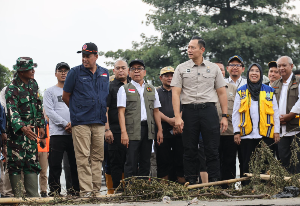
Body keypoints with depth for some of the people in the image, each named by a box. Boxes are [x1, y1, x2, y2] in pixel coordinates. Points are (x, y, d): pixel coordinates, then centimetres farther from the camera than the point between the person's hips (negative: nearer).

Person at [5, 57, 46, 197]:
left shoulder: (33, 84, 10)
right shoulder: (12, 89, -14)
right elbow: (12, 112, -25)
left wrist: (41, 126, 15)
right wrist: (22, 128, -40)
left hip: (31, 130, 7)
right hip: (16, 130, -7)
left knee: (32, 163, 4)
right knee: (15, 163, -5)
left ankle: (33, 196, 5)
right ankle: (17, 196, -1)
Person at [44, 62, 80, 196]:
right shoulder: (50, 92, 8)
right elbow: (49, 111, -3)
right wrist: (65, 124, -12)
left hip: (74, 133, 3)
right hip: (57, 133, -3)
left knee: (76, 164, 3)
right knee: (55, 164, -6)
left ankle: (76, 189, 9)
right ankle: (54, 190, -1)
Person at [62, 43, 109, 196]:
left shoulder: (104, 74, 12)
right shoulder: (75, 72, 1)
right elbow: (65, 97, 8)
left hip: (99, 122, 4)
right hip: (81, 122, -4)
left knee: (97, 157, 5)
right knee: (83, 157, -8)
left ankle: (96, 190, 9)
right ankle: (85, 190, -9)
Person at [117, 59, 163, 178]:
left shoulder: (152, 90, 17)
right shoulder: (124, 89, 5)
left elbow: (156, 111, 18)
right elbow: (121, 112, -3)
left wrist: (160, 130, 10)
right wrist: (123, 132, -13)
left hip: (148, 129, 4)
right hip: (132, 130, -4)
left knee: (145, 162, 6)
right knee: (131, 163, -8)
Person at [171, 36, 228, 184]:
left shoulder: (213, 68, 10)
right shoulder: (181, 69, 8)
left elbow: (221, 93, 11)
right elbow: (175, 93, 2)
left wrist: (224, 116, 4)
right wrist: (177, 117, -9)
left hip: (208, 109, 0)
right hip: (189, 110, 0)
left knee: (212, 149, -3)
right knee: (189, 150, 1)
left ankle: (214, 182, 0)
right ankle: (191, 183, 6)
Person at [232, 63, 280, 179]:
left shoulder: (269, 91, 9)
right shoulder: (241, 92, 9)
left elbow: (275, 112, 10)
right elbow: (235, 113, 8)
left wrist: (276, 131, 4)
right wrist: (236, 132, -1)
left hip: (265, 134, 0)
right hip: (247, 135, 0)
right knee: (247, 165, 2)